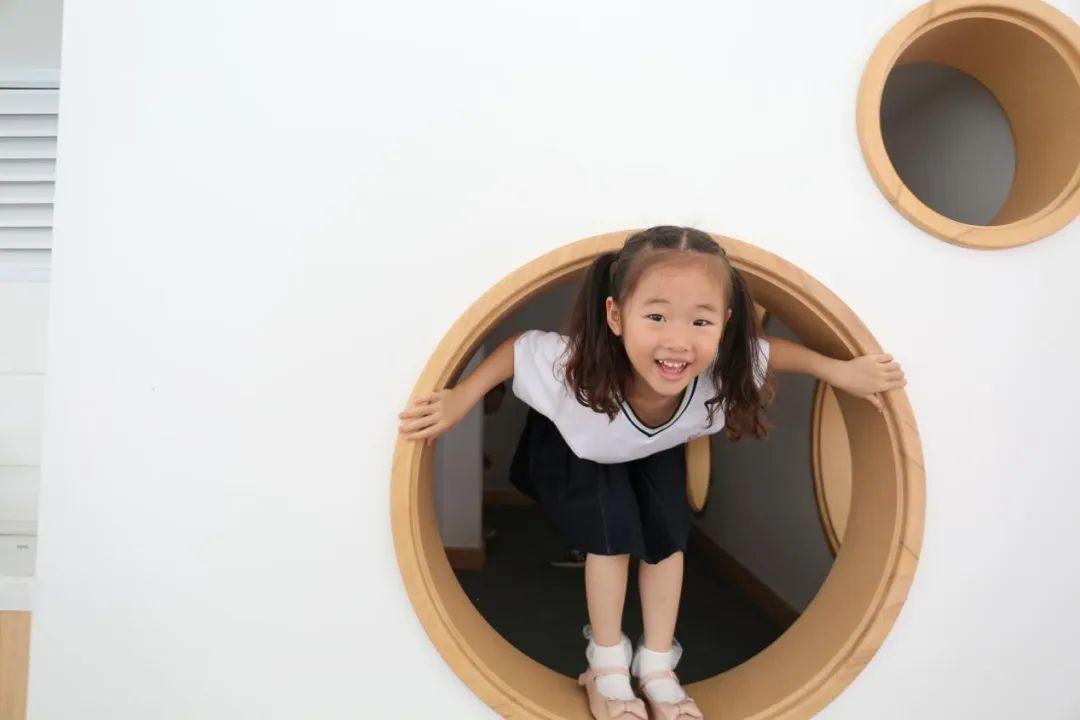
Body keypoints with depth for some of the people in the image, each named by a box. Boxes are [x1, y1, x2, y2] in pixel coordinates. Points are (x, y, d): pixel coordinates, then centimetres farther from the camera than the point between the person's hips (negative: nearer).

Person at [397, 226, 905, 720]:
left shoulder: (722, 372, -39)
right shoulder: (576, 369, -48)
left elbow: (767, 349, -16)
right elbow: (519, 345, -28)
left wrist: (839, 371, -19)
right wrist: (461, 400, -37)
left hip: (657, 450, 3)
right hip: (580, 446, -3)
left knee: (667, 537, -3)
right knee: (613, 533, -15)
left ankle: (657, 667, 18)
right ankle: (606, 667, 8)